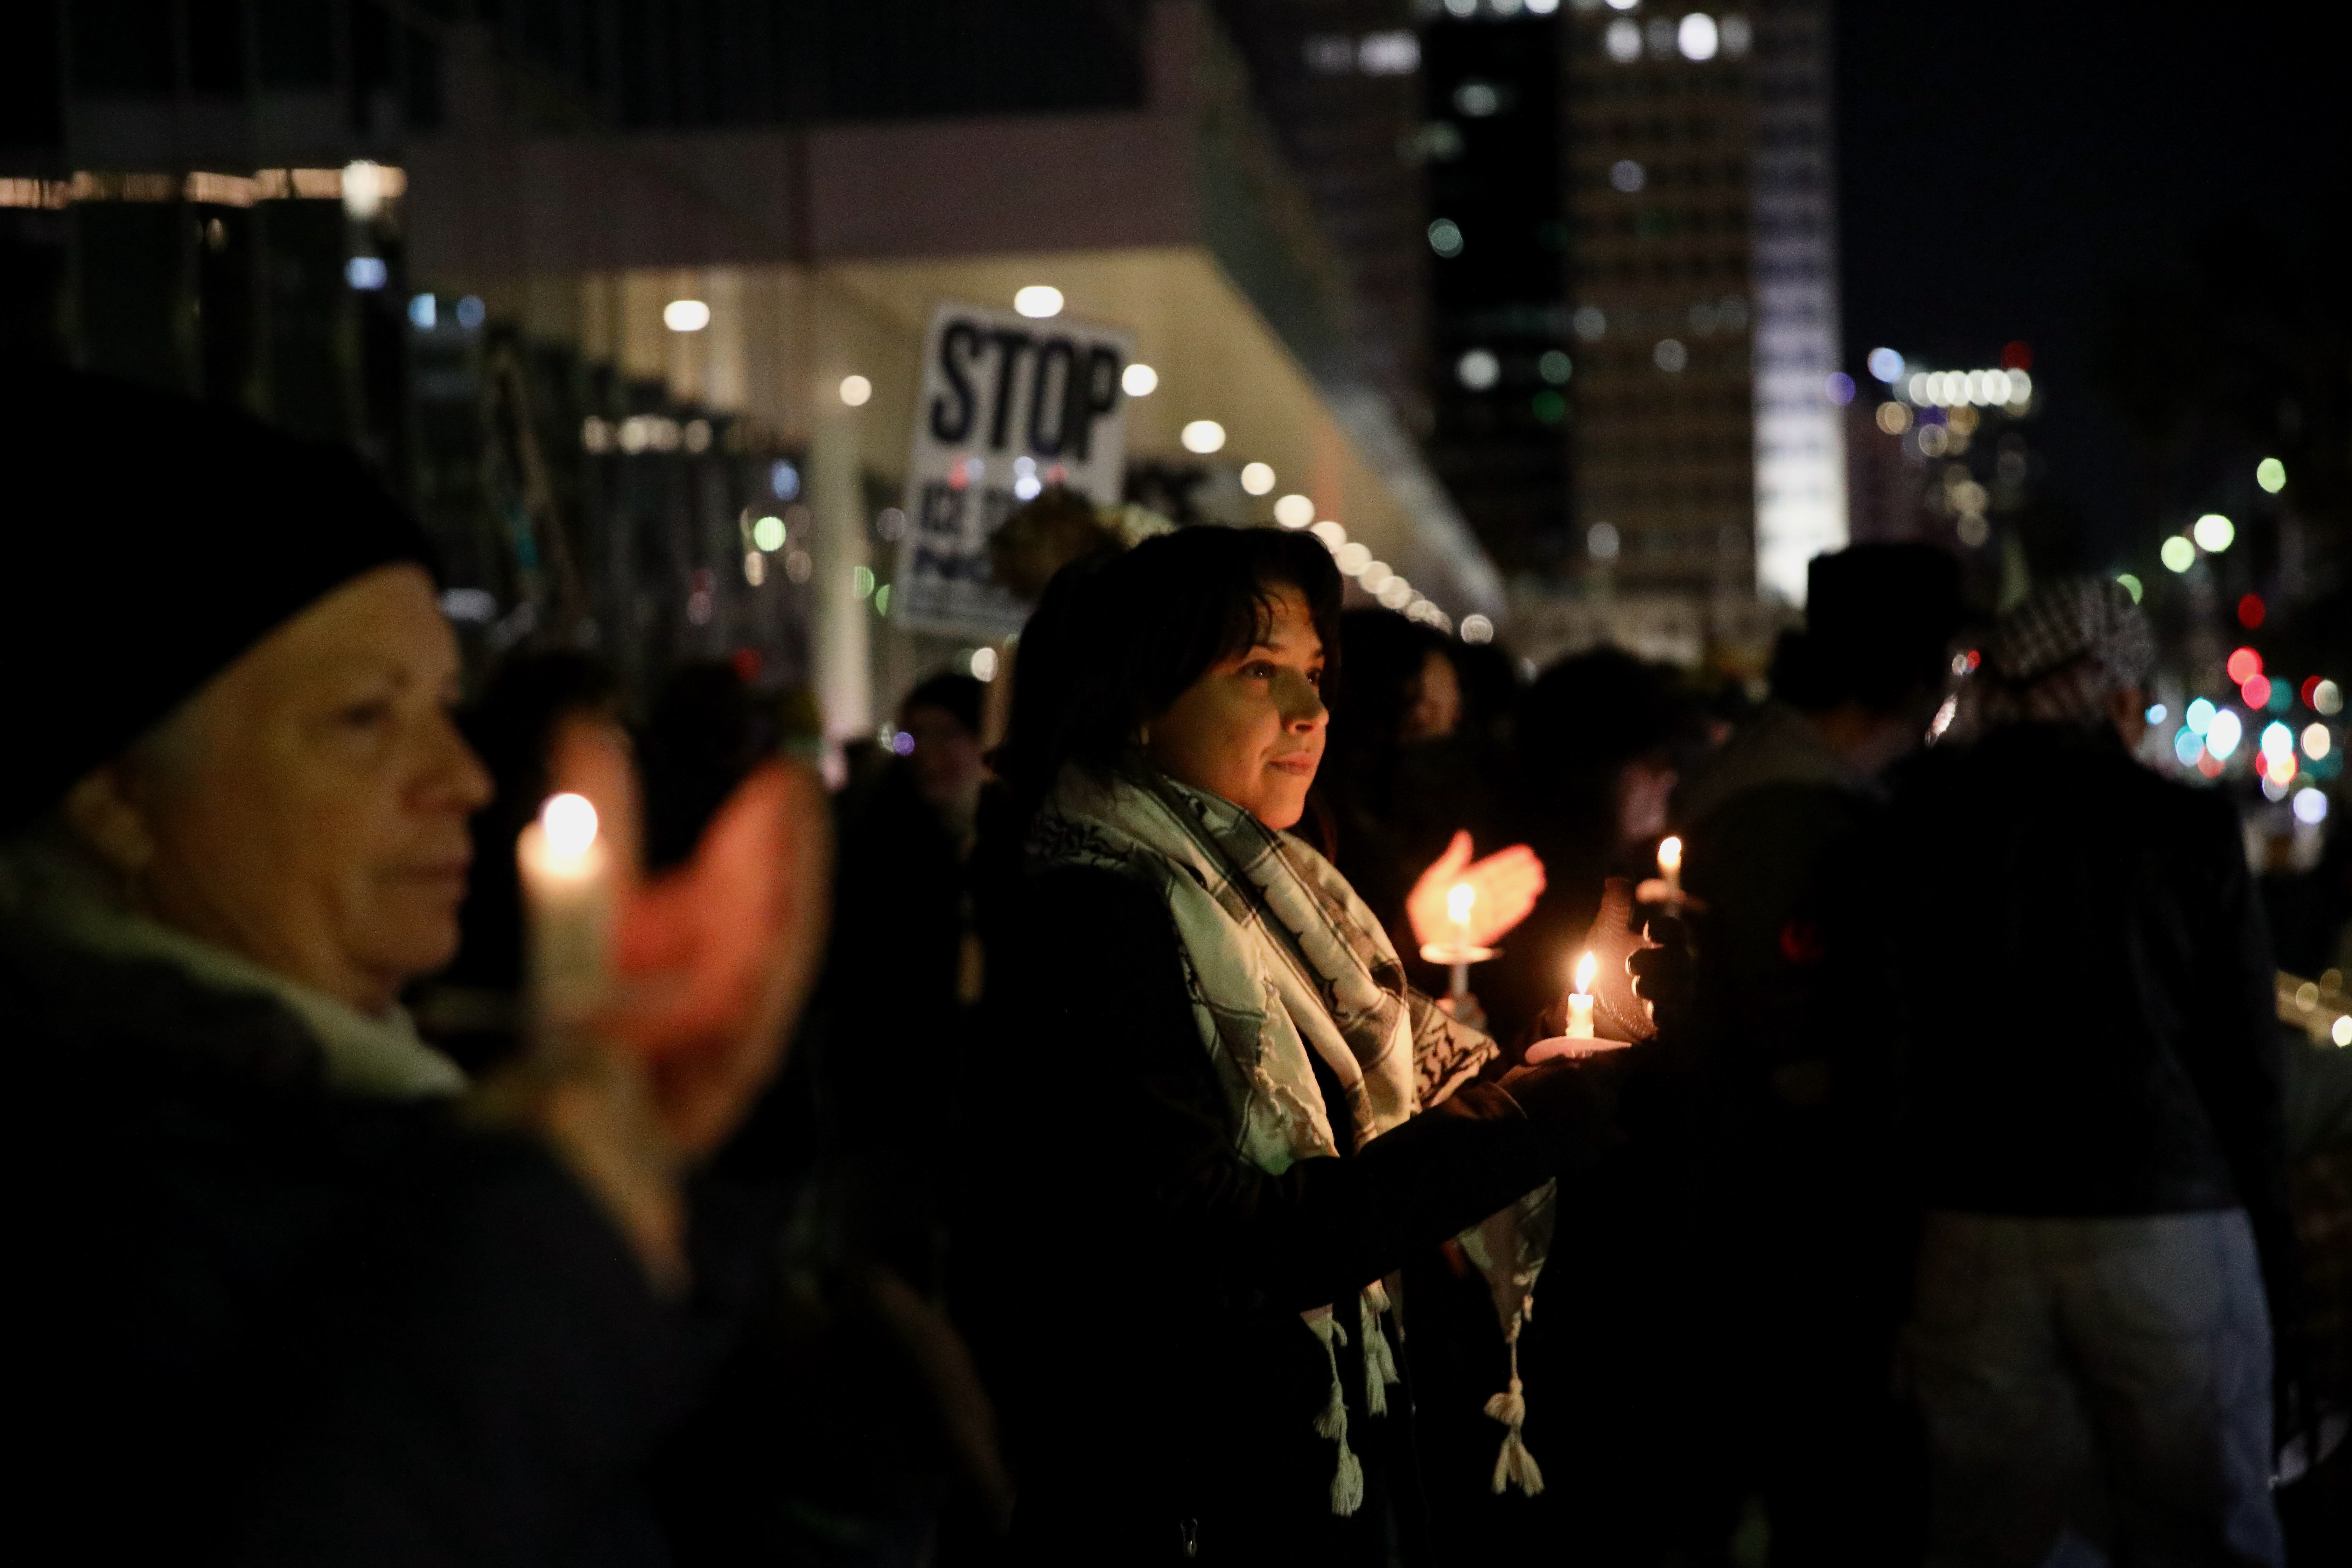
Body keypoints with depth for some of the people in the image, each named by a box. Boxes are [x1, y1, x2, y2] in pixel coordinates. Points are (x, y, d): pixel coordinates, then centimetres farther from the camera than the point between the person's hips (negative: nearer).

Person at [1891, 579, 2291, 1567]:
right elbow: (2248, 1065, -1)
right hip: (2168, 1229, -2)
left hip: (1974, 1235, 3)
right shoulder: (2190, 832, -4)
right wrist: (2272, 1247, 7)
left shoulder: (1923, 835, 2)